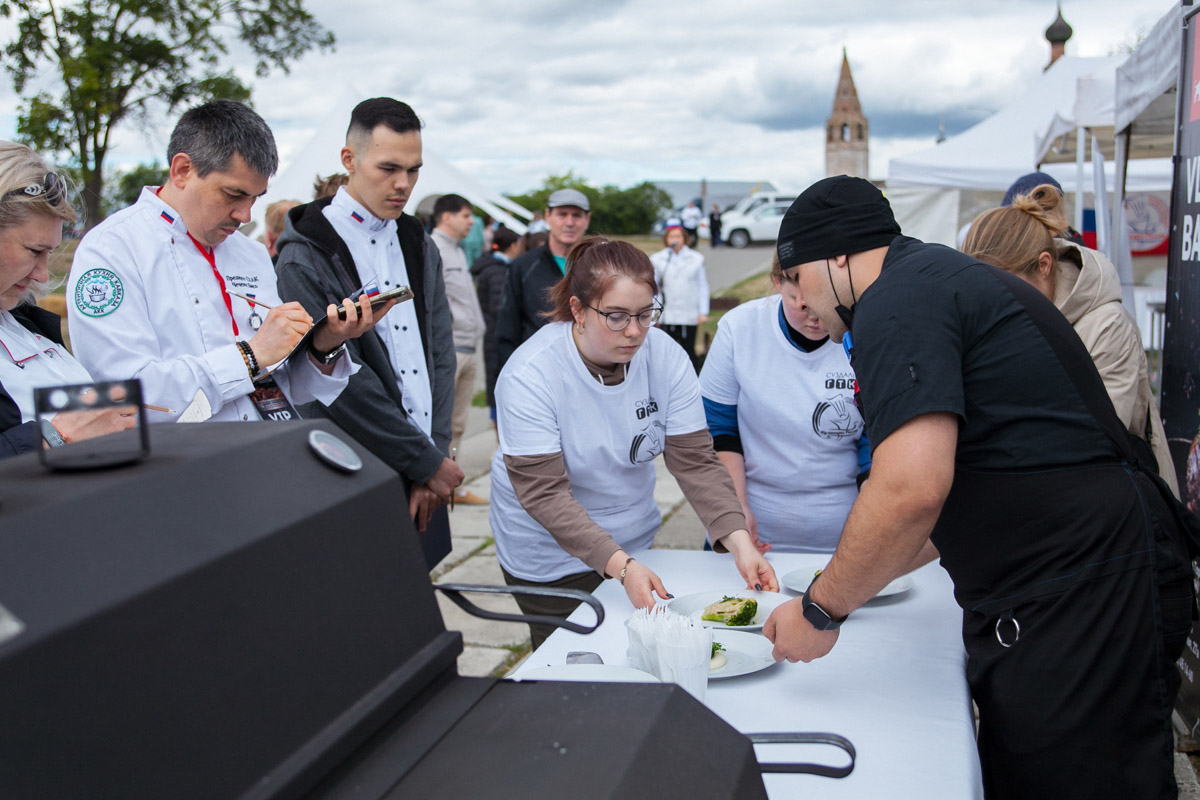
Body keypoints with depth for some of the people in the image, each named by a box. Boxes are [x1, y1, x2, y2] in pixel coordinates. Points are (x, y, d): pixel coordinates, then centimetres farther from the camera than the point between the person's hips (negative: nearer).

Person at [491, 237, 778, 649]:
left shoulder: (665, 356, -14)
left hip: (634, 543, 4)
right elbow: (544, 494, -29)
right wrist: (620, 566, -39)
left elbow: (695, 461, -15)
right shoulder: (529, 376, -26)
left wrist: (739, 541, -29)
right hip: (550, 553, -4)